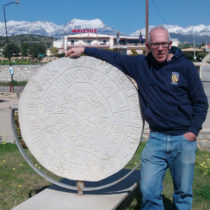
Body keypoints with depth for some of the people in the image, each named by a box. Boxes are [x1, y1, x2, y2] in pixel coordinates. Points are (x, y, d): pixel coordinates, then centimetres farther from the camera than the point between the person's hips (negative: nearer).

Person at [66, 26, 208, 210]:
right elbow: (114, 58, 12)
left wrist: (193, 131, -6)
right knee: (148, 191, 2)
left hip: (183, 139, -2)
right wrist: (84, 50, 10)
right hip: (156, 138, 2)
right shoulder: (140, 64, 3)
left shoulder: (185, 66, -3)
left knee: (183, 193, 10)